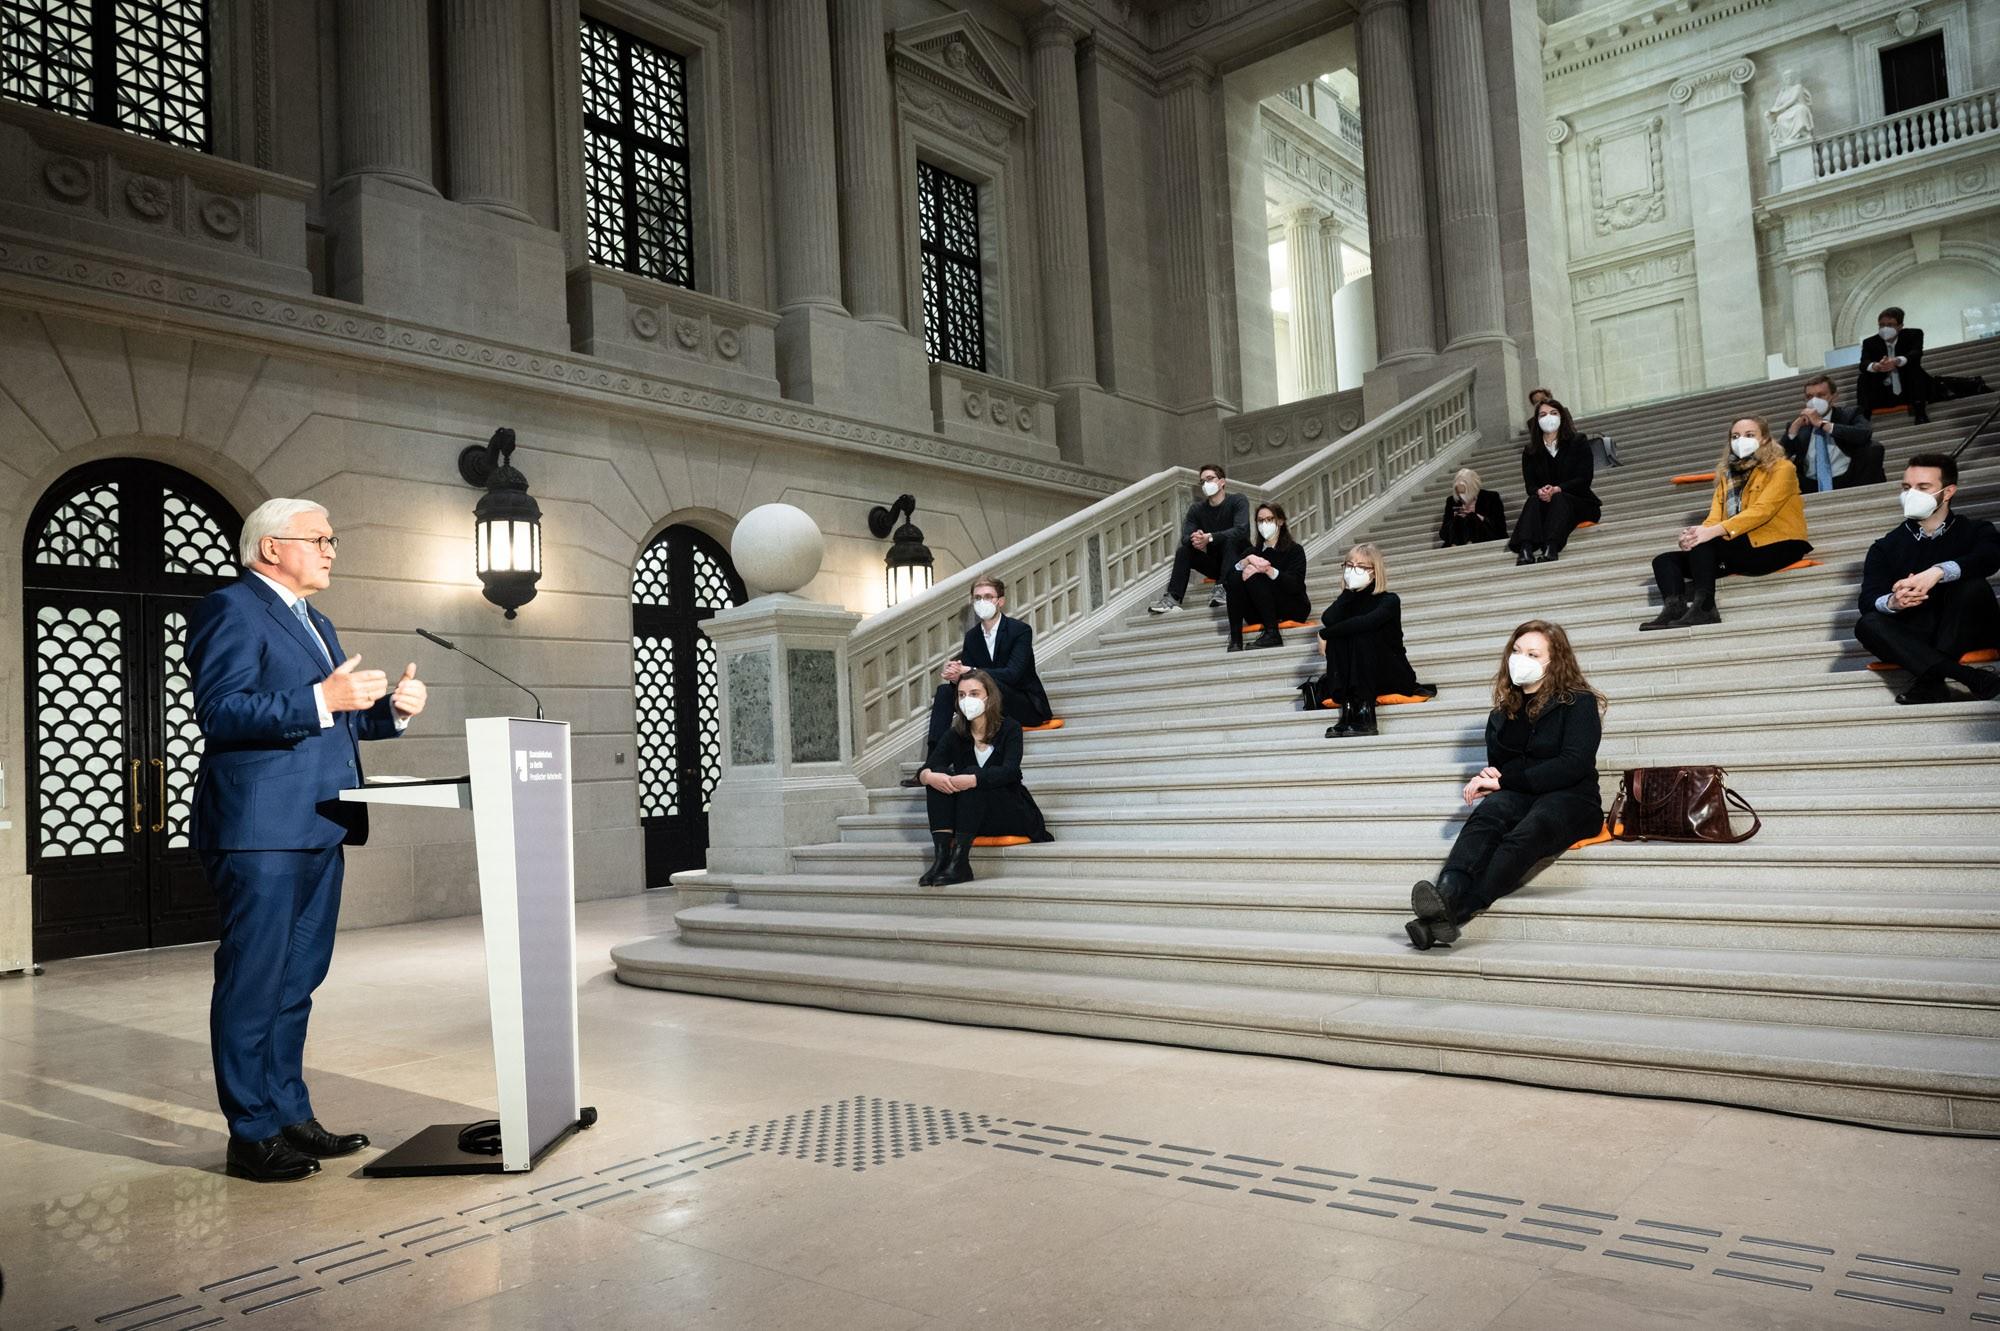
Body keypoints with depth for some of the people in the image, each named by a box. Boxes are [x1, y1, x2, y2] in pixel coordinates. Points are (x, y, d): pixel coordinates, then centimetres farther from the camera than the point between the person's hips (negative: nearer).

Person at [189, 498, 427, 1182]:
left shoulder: (313, 622, 22)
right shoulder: (229, 609, -7)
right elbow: (217, 712, -19)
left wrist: (390, 709, 6)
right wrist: (322, 699, -27)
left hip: (318, 829, 9)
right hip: (261, 830, -9)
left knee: (298, 980, 15)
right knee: (253, 982, -1)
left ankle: (291, 1116, 26)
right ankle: (252, 1134, 8)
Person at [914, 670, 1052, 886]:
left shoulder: (1009, 728, -7)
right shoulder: (955, 734, 4)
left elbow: (1010, 772, -25)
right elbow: (925, 770, -8)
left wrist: (973, 780, -41)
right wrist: (929, 776, -34)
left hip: (1011, 814, -4)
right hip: (969, 818, 4)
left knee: (972, 773, -29)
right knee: (939, 775, -20)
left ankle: (959, 862, -38)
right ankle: (941, 857, -33)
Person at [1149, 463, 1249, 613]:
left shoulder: (1238, 501, -9)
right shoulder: (1197, 508, 3)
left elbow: (1241, 530, -27)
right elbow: (1185, 536, -11)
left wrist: (1210, 538, -39)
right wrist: (1194, 540, -37)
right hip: (1214, 563, 4)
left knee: (1229, 539, -31)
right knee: (1183, 550, -16)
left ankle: (1222, 589, -39)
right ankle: (1172, 598, -28)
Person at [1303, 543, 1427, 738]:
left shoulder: (1389, 601, -9)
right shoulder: (1349, 601, 6)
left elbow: (1365, 622, -32)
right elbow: (1327, 620, -18)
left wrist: (1325, 634, -23)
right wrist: (1349, 590, -13)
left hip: (1395, 675, -4)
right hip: (1358, 678, 4)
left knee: (1361, 636, -27)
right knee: (1336, 637, -18)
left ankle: (1363, 713, -32)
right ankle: (1349, 708, -28)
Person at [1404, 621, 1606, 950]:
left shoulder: (1579, 703, 1)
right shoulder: (1506, 709, 17)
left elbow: (1574, 765, -10)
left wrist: (1506, 780, -13)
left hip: (1571, 798, -4)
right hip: (1518, 797, 4)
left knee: (1525, 835, -39)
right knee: (1486, 815, -35)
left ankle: (1452, 912, -58)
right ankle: (1446, 895, -61)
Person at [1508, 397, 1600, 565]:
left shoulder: (1578, 443, 5)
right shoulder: (1530, 452, 12)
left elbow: (1583, 480, -6)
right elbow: (1530, 485, 2)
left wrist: (1556, 490, -23)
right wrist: (1540, 492, -24)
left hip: (1578, 502, -2)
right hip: (1543, 501, 2)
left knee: (1559, 499, -34)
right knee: (1533, 501, -31)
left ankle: (1551, 549, -58)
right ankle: (1525, 549, -56)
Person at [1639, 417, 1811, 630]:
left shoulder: (1781, 468, 3)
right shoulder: (1727, 475, 20)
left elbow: (1762, 510, -15)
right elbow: (1714, 519, 7)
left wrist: (1714, 531, -28)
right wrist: (1695, 534, -19)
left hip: (1775, 547, -6)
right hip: (1738, 550, 6)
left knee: (1704, 545, -30)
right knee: (1664, 561, -10)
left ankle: (1704, 607, -35)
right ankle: (1674, 610, -35)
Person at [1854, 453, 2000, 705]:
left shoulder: (1974, 531, 8)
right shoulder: (1885, 548, 12)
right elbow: (1868, 601, -4)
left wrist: (1938, 572, -35)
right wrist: (1892, 602, -28)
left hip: (1967, 634, -1)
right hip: (1914, 639, 2)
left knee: (1973, 586, -27)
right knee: (1867, 624, -26)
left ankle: (1931, 679, -33)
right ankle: (1965, 675, -41)